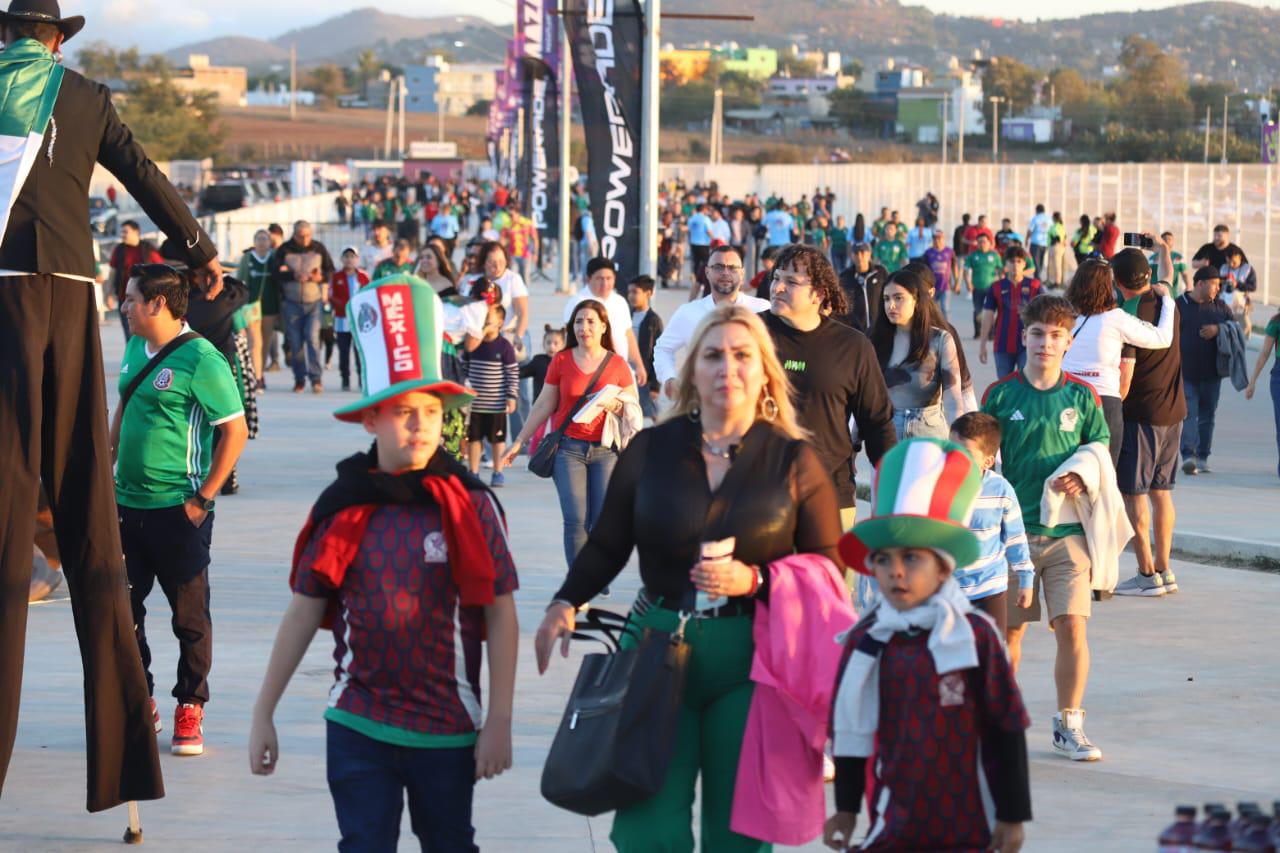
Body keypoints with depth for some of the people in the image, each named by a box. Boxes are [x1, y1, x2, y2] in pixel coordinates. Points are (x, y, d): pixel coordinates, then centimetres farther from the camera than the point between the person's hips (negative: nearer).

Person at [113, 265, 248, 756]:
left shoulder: (200, 359, -14)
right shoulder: (135, 349, 9)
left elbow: (236, 431, -14)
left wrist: (203, 498, -15)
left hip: (178, 509, -7)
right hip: (128, 504, 7)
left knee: (189, 614, 2)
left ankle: (190, 710, 12)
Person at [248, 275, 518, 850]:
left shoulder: (470, 505, -6)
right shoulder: (342, 508, -1)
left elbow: (501, 615, -4)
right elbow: (303, 613, 5)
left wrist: (498, 723, -7)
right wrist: (263, 715, 5)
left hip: (448, 730, -1)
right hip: (358, 727, 1)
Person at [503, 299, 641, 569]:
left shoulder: (617, 364, 5)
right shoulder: (561, 361, 5)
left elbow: (633, 410, 12)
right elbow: (543, 406, 10)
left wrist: (617, 406, -11)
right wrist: (518, 442, 10)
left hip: (605, 448, 1)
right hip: (568, 447, -1)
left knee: (604, 520, -6)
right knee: (576, 520, -9)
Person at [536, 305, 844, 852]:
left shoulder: (793, 461, 1)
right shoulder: (651, 449, 5)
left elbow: (829, 566, 1)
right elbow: (606, 546, 11)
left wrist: (754, 580, -13)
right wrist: (566, 603, -5)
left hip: (750, 661, -1)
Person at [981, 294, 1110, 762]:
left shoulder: (1082, 396, 5)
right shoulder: (1000, 394, 3)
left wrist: (1082, 479, -11)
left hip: (1067, 530, 0)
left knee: (1072, 626, -8)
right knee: (1009, 630, 3)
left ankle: (1068, 726, 5)